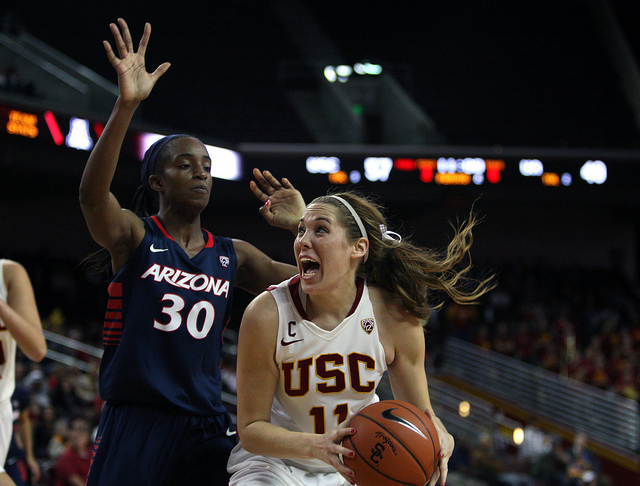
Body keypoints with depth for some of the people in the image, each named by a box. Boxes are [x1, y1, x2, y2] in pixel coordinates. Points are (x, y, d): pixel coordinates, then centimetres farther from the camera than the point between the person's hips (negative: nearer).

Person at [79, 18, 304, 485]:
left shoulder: (233, 256, 14)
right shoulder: (134, 235, -1)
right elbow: (92, 193, -22)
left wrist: (303, 228, -3)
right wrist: (127, 105, -35)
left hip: (206, 425, 4)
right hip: (133, 423, -4)